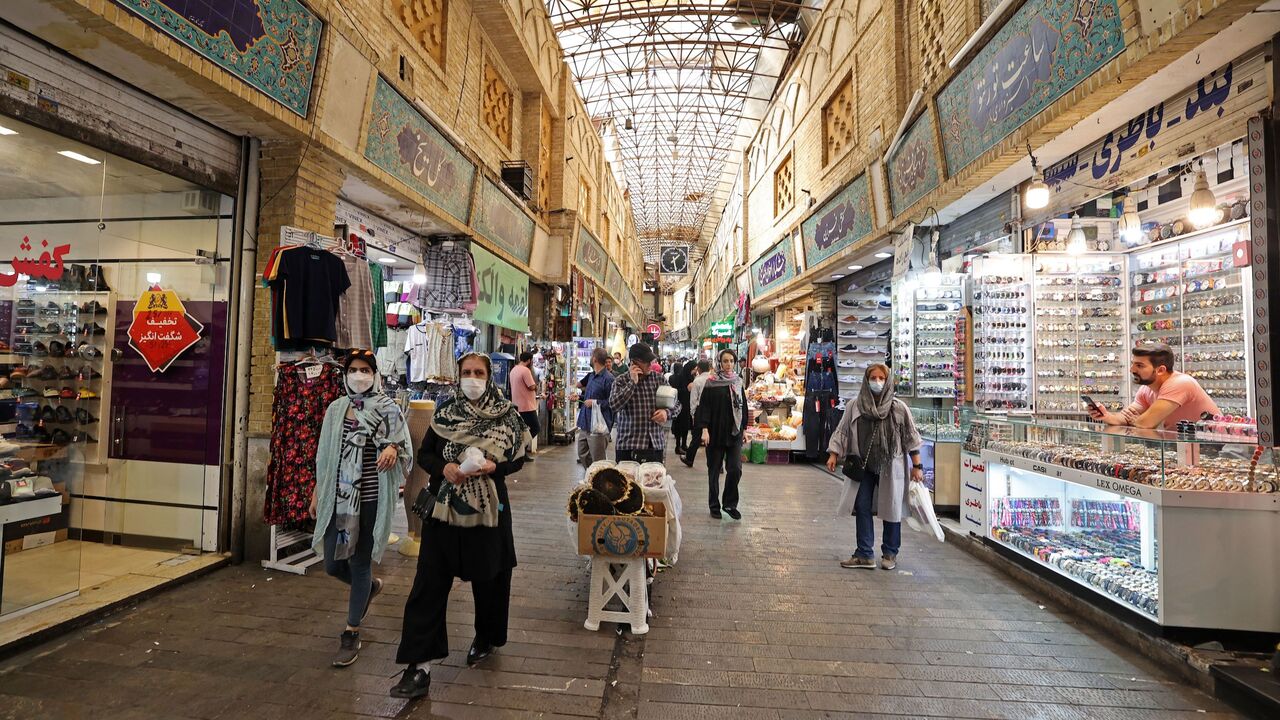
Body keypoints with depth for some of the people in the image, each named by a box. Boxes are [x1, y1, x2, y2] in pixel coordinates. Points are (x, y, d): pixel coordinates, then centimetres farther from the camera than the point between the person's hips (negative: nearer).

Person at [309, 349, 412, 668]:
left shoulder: (388, 408, -5)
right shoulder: (336, 408, 9)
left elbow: (403, 445, -9)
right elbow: (324, 454, 14)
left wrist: (392, 449, -32)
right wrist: (317, 493, 15)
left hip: (371, 497, -5)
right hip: (337, 496, 5)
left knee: (359, 563, 3)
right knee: (332, 564, 11)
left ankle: (351, 634, 21)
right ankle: (370, 587, 43)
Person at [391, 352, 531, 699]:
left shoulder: (506, 415, -3)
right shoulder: (445, 413, 1)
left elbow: (518, 458, 3)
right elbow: (424, 454, 5)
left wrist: (495, 467, -16)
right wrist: (444, 468, -14)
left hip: (489, 506, -1)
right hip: (445, 506, 1)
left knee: (488, 577, 13)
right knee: (429, 583, 0)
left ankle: (486, 637, 40)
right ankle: (419, 665, 10)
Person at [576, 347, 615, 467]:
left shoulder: (608, 379, -16)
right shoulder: (591, 376, 13)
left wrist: (595, 402, -19)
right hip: (585, 424, 9)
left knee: (597, 461, 0)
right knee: (582, 454, 19)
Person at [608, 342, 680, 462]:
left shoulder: (659, 378, 9)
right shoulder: (621, 381, 0)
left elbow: (676, 403, 16)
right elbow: (614, 405, -17)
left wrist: (667, 412, -5)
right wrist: (632, 382, -16)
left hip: (656, 445, 3)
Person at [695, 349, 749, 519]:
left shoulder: (738, 383, 8)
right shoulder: (711, 383, -4)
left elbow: (743, 407, 14)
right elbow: (704, 407, -8)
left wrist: (744, 428, 12)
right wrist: (704, 429, -16)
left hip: (734, 433, 3)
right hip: (715, 433, -3)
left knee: (735, 469, -6)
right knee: (714, 470, 6)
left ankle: (730, 504, 13)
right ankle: (714, 505, 20)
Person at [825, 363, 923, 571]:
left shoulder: (898, 408, -3)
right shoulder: (854, 407, 1)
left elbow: (911, 437, 1)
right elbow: (842, 432, 5)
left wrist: (917, 466, 0)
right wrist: (833, 455, -5)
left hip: (891, 468, -1)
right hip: (863, 467, 2)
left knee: (891, 510, 8)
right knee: (862, 508, 3)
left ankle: (890, 554, 25)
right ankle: (864, 555, 12)